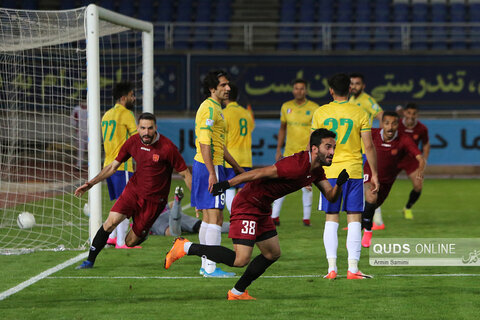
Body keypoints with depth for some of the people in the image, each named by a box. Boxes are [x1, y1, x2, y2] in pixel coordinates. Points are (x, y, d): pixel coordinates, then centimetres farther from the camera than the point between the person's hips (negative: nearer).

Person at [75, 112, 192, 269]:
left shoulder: (167, 147, -17)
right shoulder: (133, 142, -3)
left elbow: (185, 174, -9)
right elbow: (113, 166, 8)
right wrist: (91, 183, 1)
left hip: (154, 200, -3)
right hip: (133, 190, 3)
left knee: (130, 242, -2)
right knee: (111, 222, -18)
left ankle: (143, 233, 33)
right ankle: (90, 260, -4)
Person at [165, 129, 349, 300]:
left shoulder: (316, 170, 6)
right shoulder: (297, 165, -24)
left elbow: (331, 196, 10)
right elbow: (260, 173, -23)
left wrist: (339, 184, -13)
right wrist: (227, 184, -24)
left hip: (262, 208, 10)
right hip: (247, 205, -10)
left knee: (273, 253, 16)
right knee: (240, 260, -15)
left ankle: (237, 292, 27)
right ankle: (186, 247, -6)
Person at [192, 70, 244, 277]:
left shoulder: (215, 108, 19)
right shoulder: (209, 108, -13)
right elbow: (205, 143, -21)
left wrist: (237, 167, 32)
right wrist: (212, 173, -26)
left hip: (208, 166, 11)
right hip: (210, 167, -11)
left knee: (208, 217, 13)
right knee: (215, 217, -11)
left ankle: (205, 265, 17)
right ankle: (211, 267, -12)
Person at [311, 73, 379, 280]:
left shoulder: (320, 113, 1)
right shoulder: (359, 114, -2)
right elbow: (368, 146, -3)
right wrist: (374, 174, 4)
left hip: (329, 171, 1)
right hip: (354, 172, -1)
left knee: (331, 220, 7)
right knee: (354, 220, 2)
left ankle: (332, 267, 1)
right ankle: (353, 268, -4)